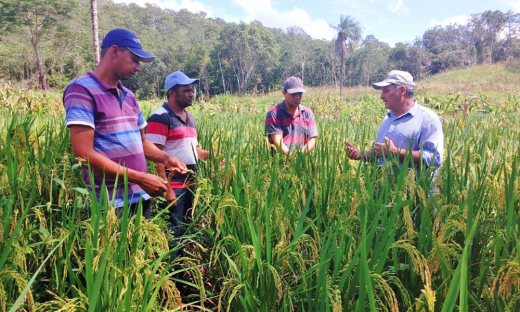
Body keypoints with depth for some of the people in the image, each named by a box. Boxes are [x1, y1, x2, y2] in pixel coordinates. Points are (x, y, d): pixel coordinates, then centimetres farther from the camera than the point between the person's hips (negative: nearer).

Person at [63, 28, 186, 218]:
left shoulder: (129, 96, 13)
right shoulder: (82, 90, -10)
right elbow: (84, 154, -18)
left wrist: (165, 158, 1)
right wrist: (140, 178, -17)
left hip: (140, 197, 7)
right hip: (109, 203, -7)